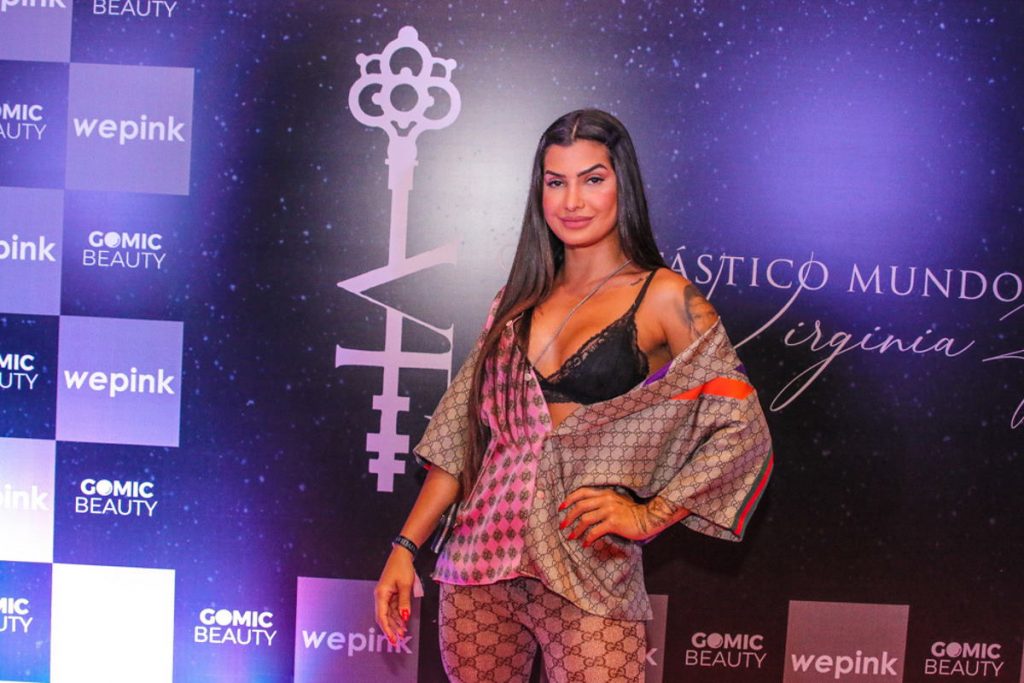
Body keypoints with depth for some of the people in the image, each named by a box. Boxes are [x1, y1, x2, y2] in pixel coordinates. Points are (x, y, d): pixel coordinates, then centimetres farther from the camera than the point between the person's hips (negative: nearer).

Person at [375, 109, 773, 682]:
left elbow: (742, 430, -4)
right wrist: (406, 547, 5)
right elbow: (462, 433, 9)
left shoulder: (664, 297, -2)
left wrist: (649, 514, -12)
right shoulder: (519, 300, 10)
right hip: (480, 554, 4)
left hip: (587, 573, -4)